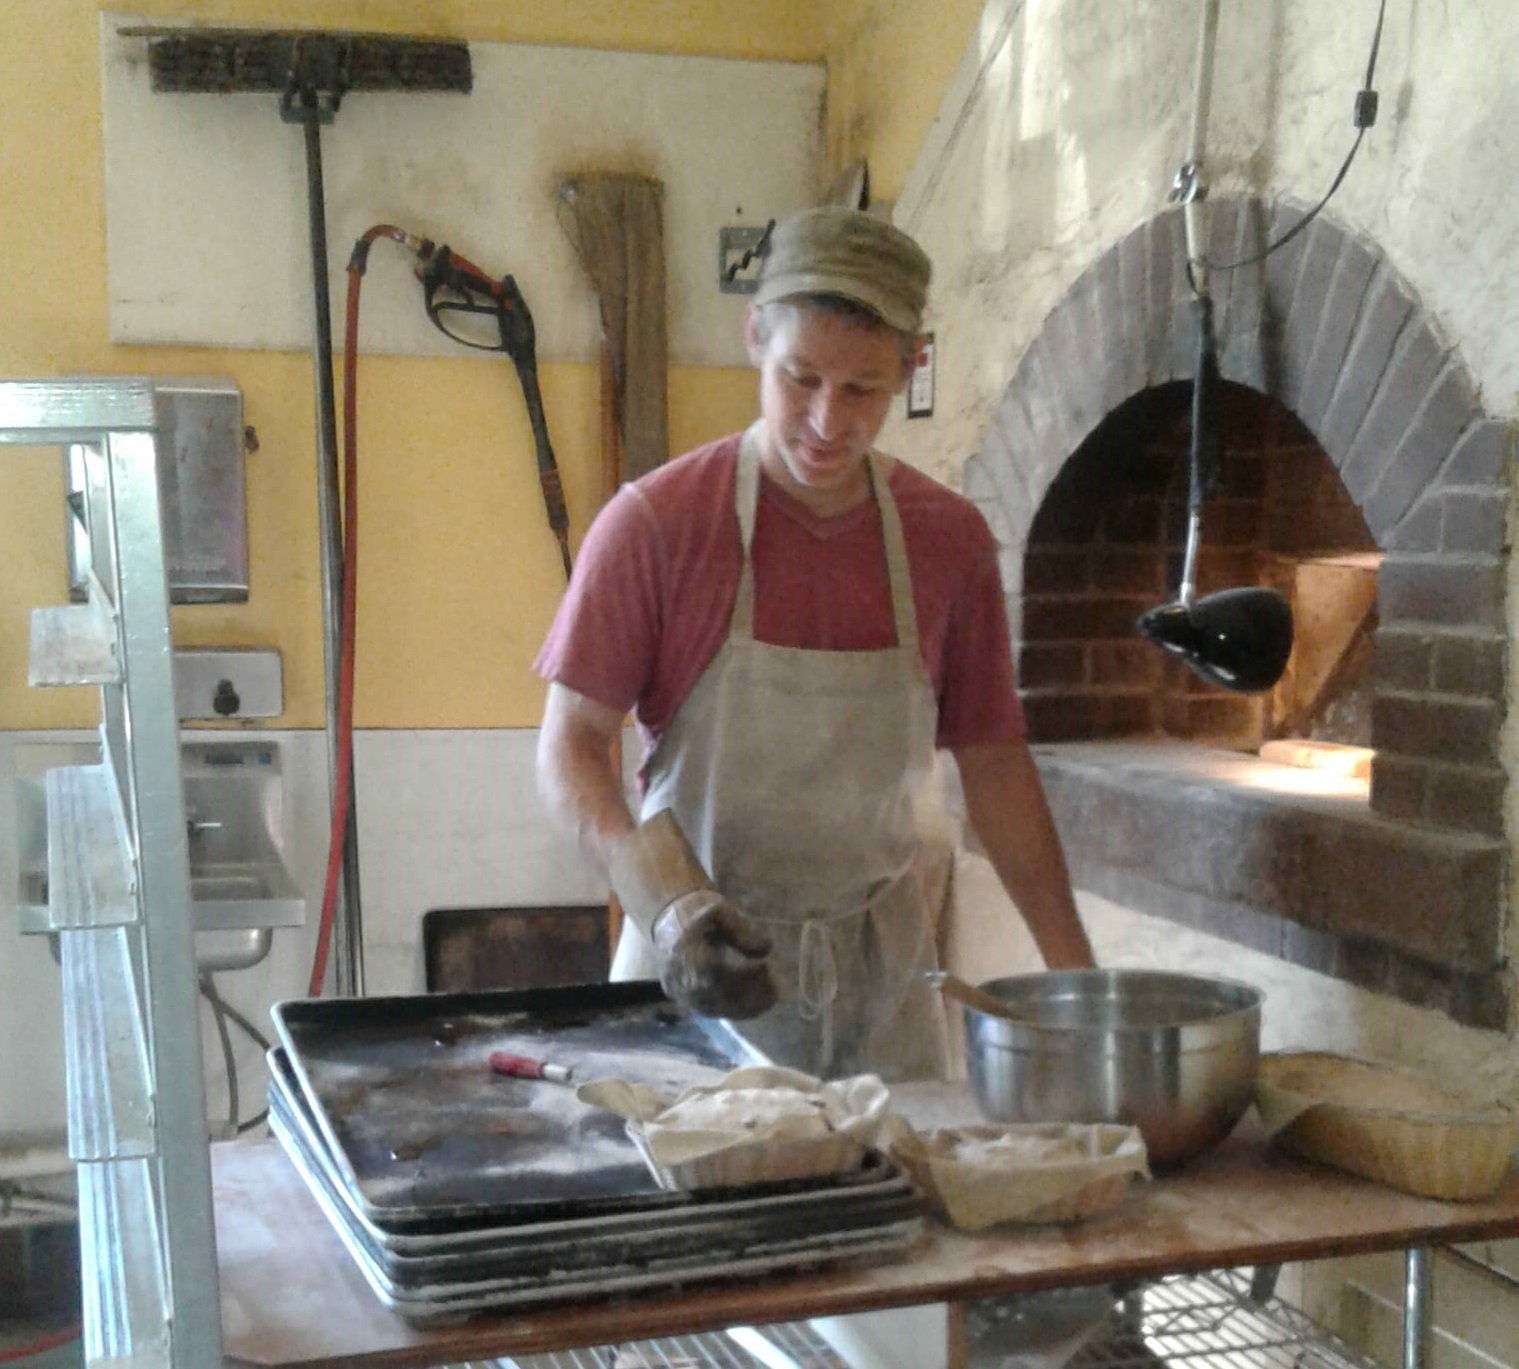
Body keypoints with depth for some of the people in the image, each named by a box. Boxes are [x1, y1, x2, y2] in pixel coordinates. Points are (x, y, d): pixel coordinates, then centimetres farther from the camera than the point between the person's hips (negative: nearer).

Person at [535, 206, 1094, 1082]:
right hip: (698, 971, -2)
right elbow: (570, 751, -9)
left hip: (879, 974, 3)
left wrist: (1073, 968, 2)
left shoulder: (950, 539, 1)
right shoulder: (655, 523, -10)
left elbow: (993, 763, 7)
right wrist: (668, 902, -25)